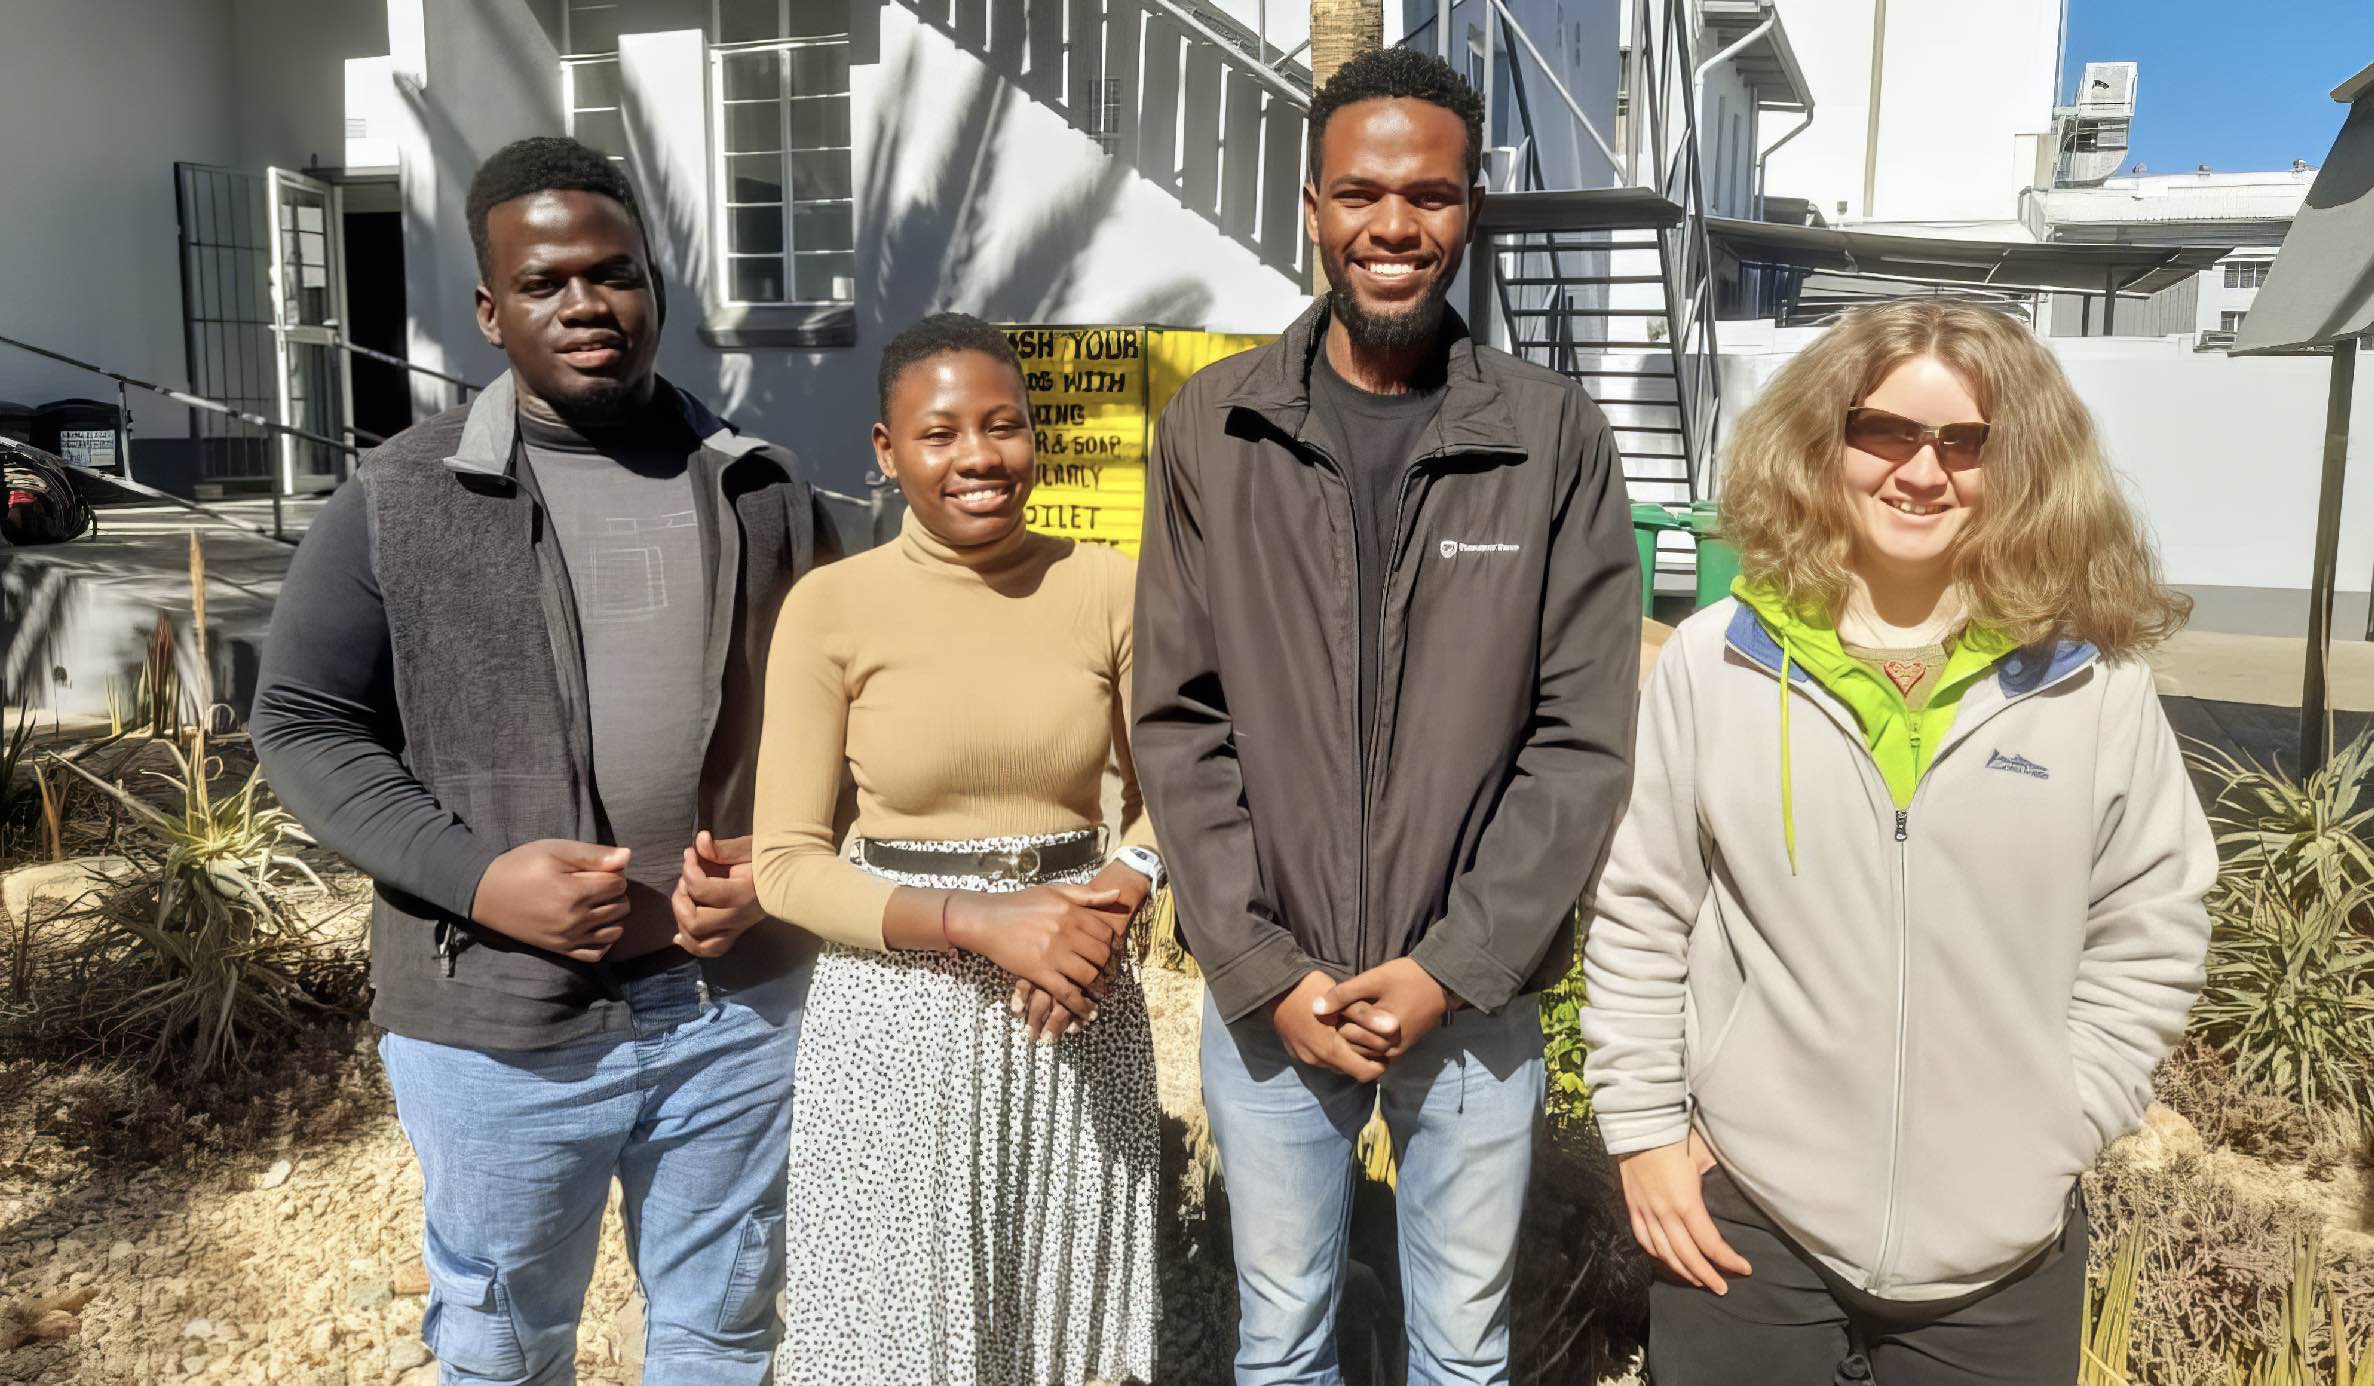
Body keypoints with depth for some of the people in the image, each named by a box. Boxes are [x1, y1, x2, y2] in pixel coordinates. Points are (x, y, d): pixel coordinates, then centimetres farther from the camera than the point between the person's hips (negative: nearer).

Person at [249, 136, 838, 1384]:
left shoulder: (761, 489, 2)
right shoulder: (398, 499, -4)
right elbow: (303, 724, -2)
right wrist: (476, 877, -16)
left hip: (740, 999, 2)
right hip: (497, 1020, -1)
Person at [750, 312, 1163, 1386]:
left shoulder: (1105, 586, -2)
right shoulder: (832, 606, -7)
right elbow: (785, 863, -7)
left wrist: (1110, 904, -12)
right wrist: (980, 919, -20)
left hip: (1077, 1009, 2)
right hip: (900, 1013, -2)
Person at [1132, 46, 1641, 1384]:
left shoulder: (1556, 436, -5)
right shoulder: (1213, 429, -2)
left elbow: (1583, 740, -6)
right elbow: (1182, 724, -3)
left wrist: (1449, 969, -11)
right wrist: (1266, 969, -8)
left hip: (1477, 994, 0)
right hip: (1267, 996, 1)